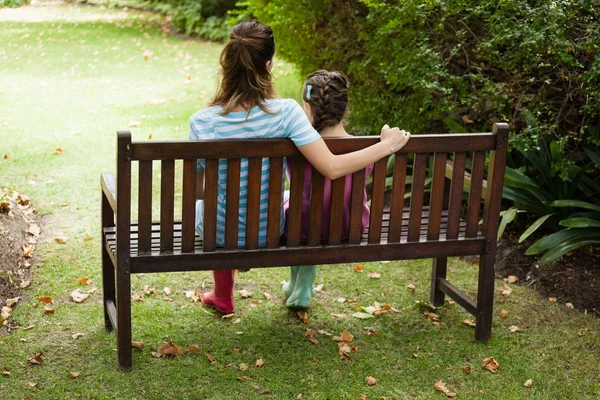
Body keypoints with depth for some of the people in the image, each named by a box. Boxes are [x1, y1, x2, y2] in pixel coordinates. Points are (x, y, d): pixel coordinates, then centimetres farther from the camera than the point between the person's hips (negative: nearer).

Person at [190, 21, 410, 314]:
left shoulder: (202, 122, -23)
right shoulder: (285, 112, -25)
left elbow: (195, 190, -11)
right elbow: (331, 168, -30)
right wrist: (387, 145, -17)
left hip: (220, 232, 0)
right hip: (267, 232, 1)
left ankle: (222, 296, 50)